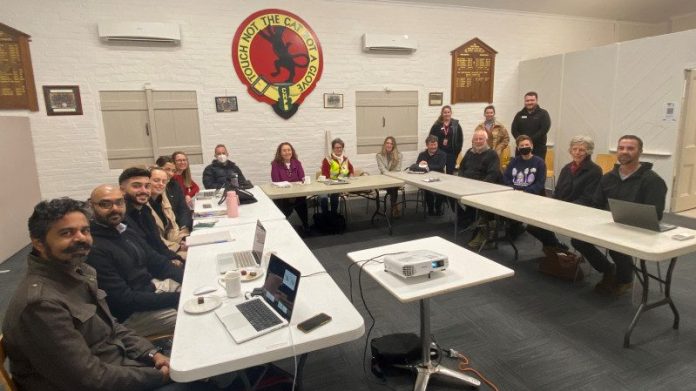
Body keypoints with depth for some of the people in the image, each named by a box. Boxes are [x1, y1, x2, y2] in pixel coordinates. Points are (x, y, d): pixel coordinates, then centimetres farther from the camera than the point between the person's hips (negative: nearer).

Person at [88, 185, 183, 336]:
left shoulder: (124, 230, 7)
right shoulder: (94, 249, -21)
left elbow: (155, 260, 8)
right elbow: (124, 299, -23)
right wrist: (177, 298, -25)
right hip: (132, 312, -9)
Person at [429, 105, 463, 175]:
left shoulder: (456, 125, 4)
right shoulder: (437, 125, 3)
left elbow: (460, 139, 3)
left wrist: (457, 151, -5)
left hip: (451, 153, 0)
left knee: (450, 173, 4)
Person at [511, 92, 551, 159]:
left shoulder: (543, 114, 4)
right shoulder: (520, 114, 12)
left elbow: (544, 129, -9)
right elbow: (514, 130, 3)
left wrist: (531, 140, -17)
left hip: (538, 149, -2)